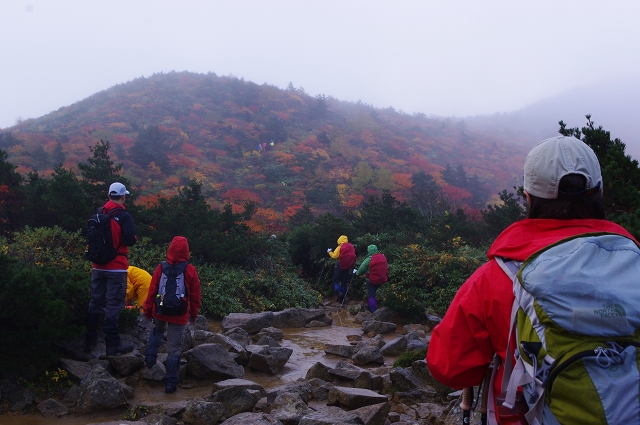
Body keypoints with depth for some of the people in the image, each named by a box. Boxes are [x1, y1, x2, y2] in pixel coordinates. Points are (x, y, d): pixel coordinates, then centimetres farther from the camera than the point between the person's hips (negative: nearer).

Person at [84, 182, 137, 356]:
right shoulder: (123, 216, -12)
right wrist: (120, 240, 3)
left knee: (96, 303, 14)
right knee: (113, 305, -2)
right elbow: (131, 240, -18)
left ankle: (89, 342, 20)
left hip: (98, 266, 6)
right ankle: (112, 345, 1)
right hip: (116, 267, -6)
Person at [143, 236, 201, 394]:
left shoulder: (161, 268, -5)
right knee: (174, 350, 4)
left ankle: (150, 358, 21)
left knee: (157, 331, 34)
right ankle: (170, 384, 7)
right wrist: (193, 314, 13)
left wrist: (148, 311, 11)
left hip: (160, 312, 2)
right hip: (180, 316, -2)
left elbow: (152, 292, -1)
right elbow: (195, 296, 0)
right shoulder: (190, 270, -6)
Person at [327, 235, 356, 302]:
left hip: (340, 266, -5)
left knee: (336, 281, 4)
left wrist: (330, 252, 3)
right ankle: (342, 299, 13)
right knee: (344, 283, 12)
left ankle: (338, 292, -21)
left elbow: (334, 256, -12)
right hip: (347, 267, 5)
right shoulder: (352, 247, 7)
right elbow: (353, 257, 10)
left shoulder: (340, 247, -9)